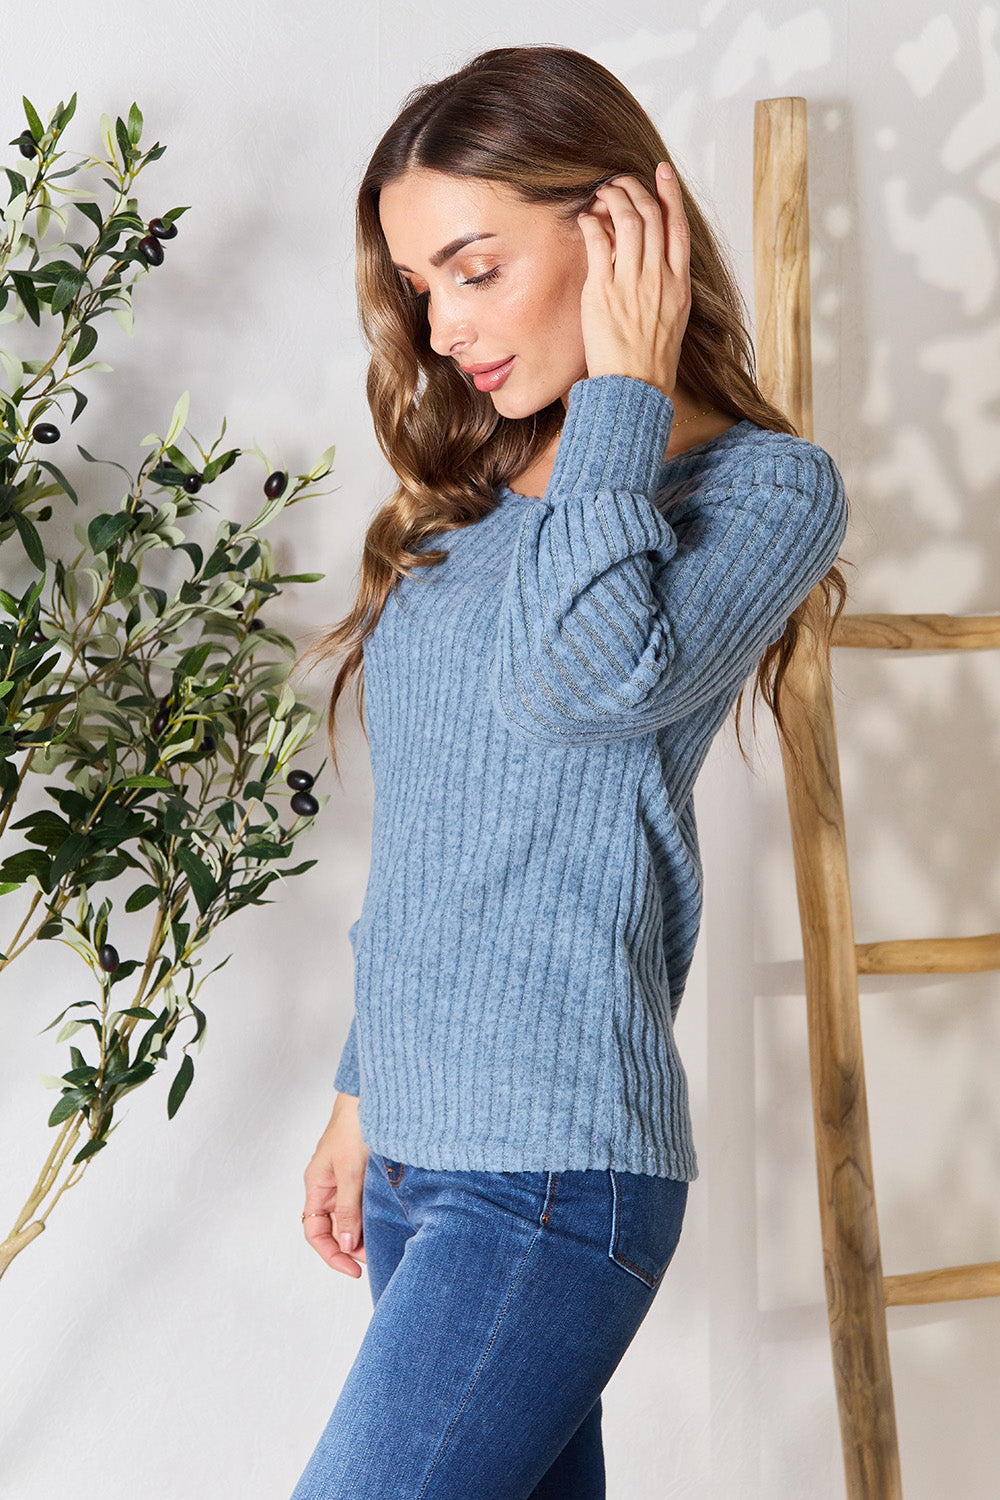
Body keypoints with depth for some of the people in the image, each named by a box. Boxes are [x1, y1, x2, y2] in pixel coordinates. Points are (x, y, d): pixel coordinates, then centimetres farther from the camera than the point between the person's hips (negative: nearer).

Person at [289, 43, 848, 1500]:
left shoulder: (769, 484, -5)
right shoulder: (470, 501, 15)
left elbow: (589, 679, -25)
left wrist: (622, 392, -12)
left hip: (553, 1169, -7)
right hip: (417, 1155, 7)